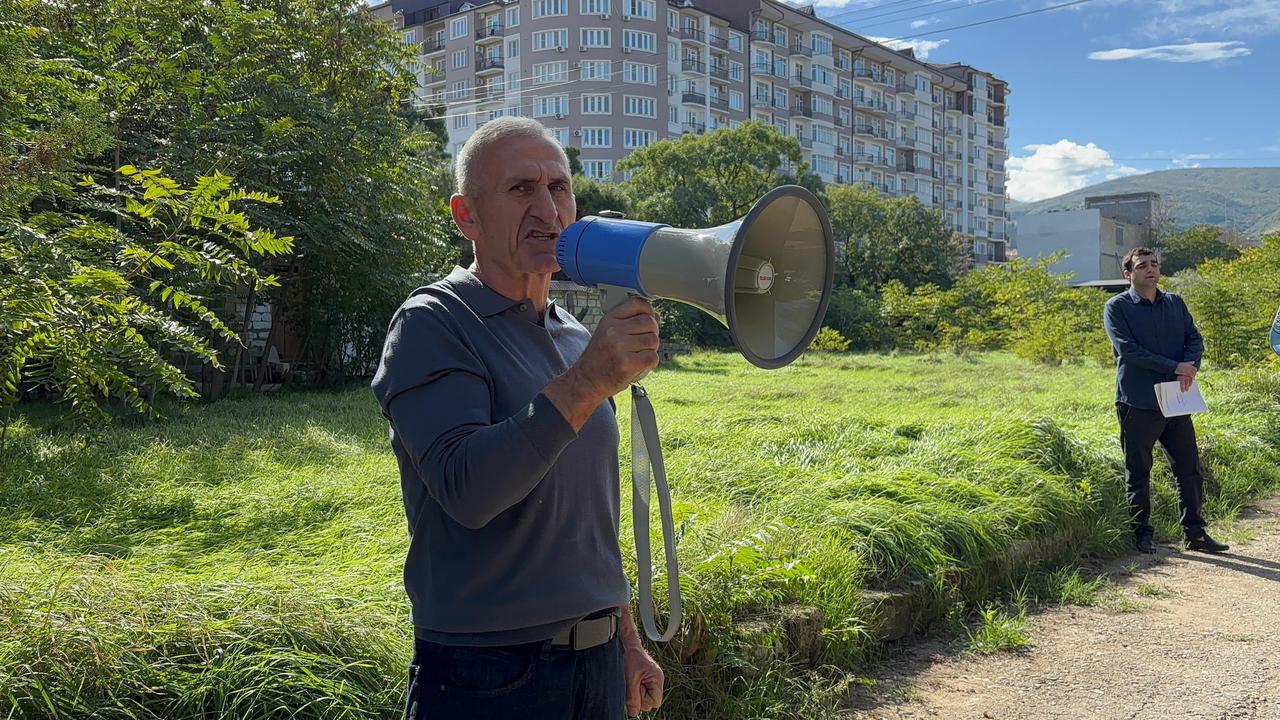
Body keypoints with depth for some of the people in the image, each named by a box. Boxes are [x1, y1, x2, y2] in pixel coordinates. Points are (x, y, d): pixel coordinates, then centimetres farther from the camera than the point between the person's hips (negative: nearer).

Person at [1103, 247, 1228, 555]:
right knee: (1138, 473, 4)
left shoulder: (1176, 303, 13)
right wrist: (1175, 368, -18)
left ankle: (1195, 533, 19)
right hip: (1137, 404, -5)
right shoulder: (1117, 307, -4)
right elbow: (1128, 350, -14)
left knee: (1190, 469, 8)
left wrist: (1190, 367, -14)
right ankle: (1142, 533, 16)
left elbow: (1195, 339, 8)